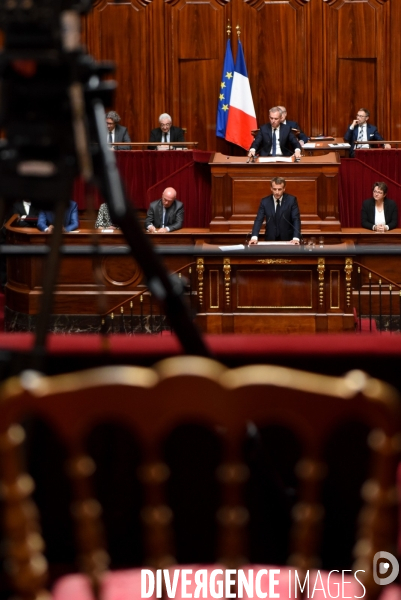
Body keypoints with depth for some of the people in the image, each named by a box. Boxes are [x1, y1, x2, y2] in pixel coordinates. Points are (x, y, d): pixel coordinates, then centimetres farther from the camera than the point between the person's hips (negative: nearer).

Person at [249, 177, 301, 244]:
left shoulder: (291, 200, -2)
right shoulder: (265, 201, 2)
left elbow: (296, 220, -7)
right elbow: (259, 220, -3)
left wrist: (296, 238, -22)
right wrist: (254, 237, -19)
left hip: (288, 240, -1)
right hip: (270, 239, 1)